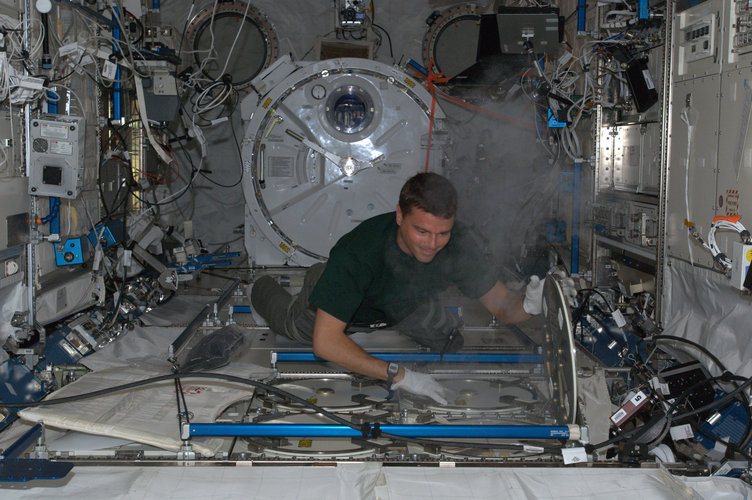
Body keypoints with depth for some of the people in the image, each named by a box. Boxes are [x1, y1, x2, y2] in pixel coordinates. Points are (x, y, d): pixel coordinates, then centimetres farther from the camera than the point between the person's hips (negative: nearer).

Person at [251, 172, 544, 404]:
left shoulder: (458, 243, -36)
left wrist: (528, 306, -50)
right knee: (292, 324, 21)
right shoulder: (358, 253, -49)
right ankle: (264, 286, 54)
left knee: (450, 342, 18)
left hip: (403, 302, 3)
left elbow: (500, 305, -25)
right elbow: (325, 342, -51)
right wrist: (398, 375, -57)